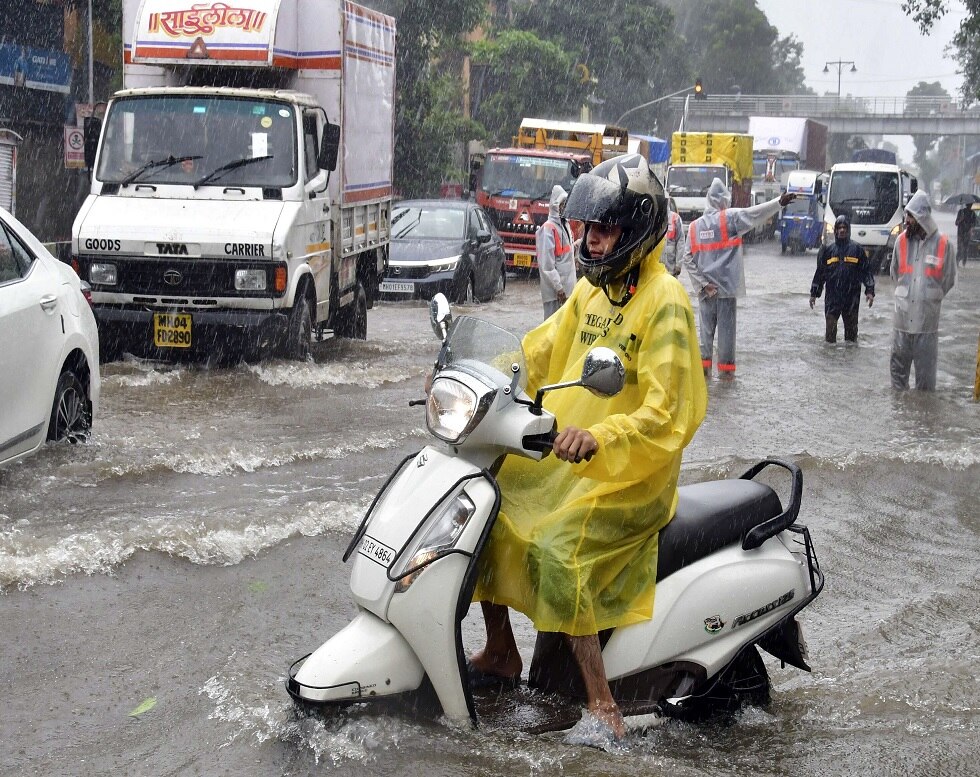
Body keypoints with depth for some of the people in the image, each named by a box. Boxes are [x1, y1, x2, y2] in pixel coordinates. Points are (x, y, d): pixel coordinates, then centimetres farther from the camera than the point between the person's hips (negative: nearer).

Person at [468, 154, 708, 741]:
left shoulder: (665, 301, -16)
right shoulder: (593, 289, 11)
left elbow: (665, 415, -23)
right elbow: (540, 351, 14)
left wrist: (600, 438, -39)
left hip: (631, 471, -9)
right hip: (567, 456, 9)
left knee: (557, 546, -30)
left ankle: (602, 703, -24)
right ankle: (502, 654, 18)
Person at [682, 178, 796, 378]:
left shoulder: (694, 226, 4)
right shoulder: (729, 218, -8)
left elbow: (688, 258, -1)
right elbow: (753, 213, -21)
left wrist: (702, 283, -2)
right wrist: (779, 202, -26)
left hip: (705, 288, 3)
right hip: (726, 284, -3)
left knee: (706, 327, 11)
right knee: (726, 327, 3)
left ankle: (704, 365, 11)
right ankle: (725, 368, 6)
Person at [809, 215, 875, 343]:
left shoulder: (857, 249, 4)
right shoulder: (827, 249, 7)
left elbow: (866, 271, 4)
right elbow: (820, 272, 12)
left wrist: (869, 291, -6)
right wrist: (814, 293, 10)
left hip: (852, 297, 0)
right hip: (832, 297, 0)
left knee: (851, 328, 6)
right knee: (830, 328, -2)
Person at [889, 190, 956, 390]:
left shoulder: (943, 244, -7)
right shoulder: (902, 240, 1)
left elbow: (949, 279, 3)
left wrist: (931, 298, 7)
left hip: (928, 317, -3)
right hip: (903, 314, 3)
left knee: (926, 366, 4)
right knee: (899, 361, 12)